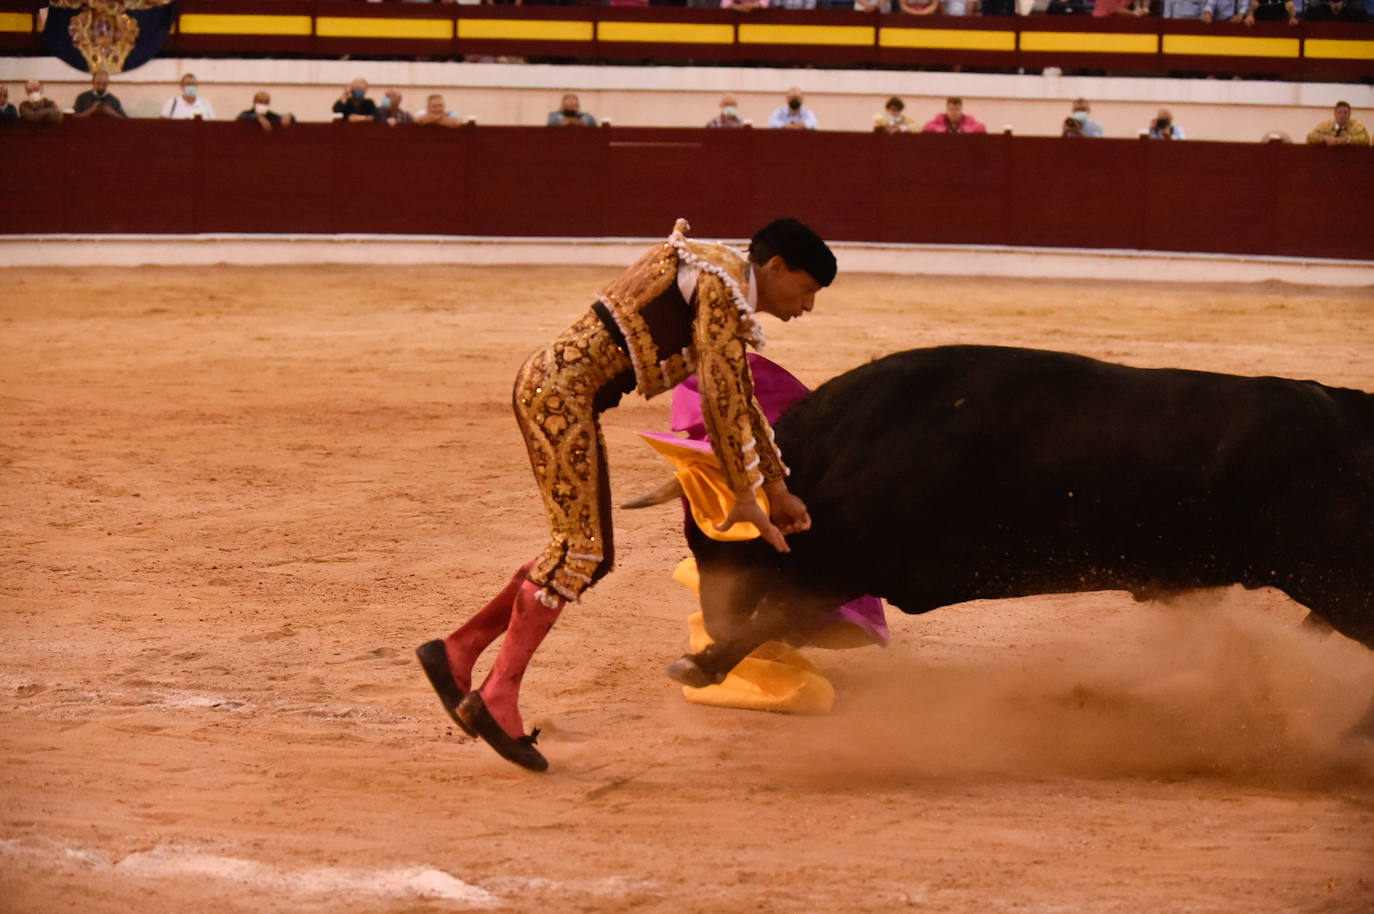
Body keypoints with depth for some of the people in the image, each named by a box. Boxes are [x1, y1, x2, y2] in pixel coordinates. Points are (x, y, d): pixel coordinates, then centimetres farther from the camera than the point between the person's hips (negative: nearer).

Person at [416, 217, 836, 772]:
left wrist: (778, 489, 34)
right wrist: (744, 497, -8)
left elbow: (742, 403, 32)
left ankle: (456, 653, 13)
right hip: (559, 389, -10)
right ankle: (497, 699, -12)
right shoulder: (719, 281, -11)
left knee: (591, 556, 9)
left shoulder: (730, 302, 20)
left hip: (566, 398, 10)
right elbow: (720, 398, -13)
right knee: (578, 546, -13)